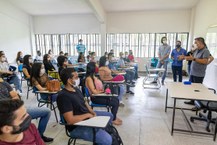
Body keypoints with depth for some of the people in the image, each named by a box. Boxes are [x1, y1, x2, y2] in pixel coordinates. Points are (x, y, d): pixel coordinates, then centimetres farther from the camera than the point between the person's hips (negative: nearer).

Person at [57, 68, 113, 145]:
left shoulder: (76, 89, 4)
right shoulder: (63, 96, -25)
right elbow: (70, 120, -30)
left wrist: (92, 112, -3)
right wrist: (87, 115, -18)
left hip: (89, 117, 10)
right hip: (77, 127, -9)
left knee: (109, 115, 21)